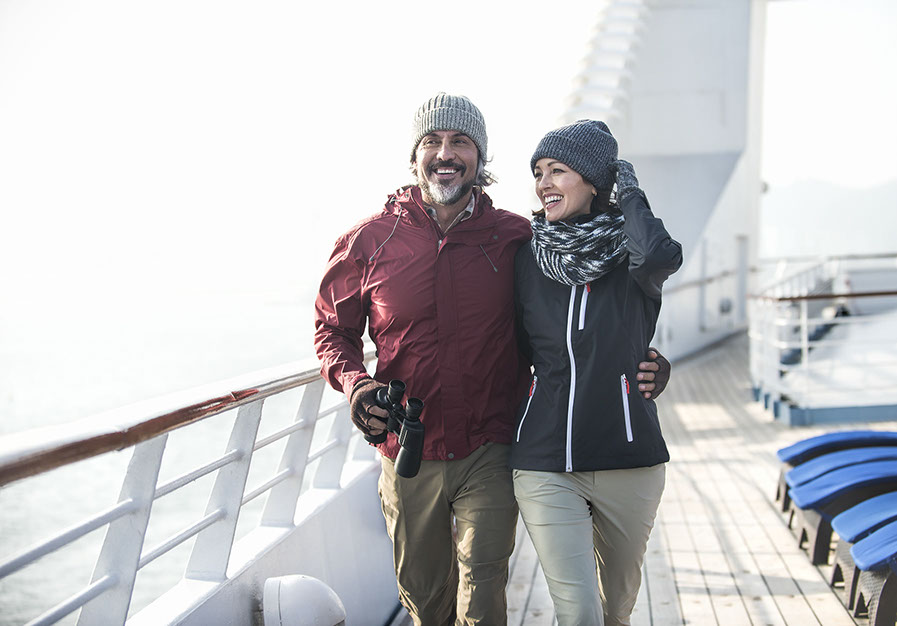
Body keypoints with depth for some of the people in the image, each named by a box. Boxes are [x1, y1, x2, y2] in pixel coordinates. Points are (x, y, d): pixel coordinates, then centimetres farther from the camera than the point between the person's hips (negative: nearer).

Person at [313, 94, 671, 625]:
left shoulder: (516, 239, -3)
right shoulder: (370, 241, -2)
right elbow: (334, 327, 9)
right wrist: (355, 382, -11)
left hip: (491, 455, -1)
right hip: (410, 458, 2)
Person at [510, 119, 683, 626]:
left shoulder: (630, 254, -3)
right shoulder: (528, 261, 3)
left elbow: (661, 256, -29)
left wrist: (629, 191, -12)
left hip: (628, 458, 0)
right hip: (545, 464, 0)